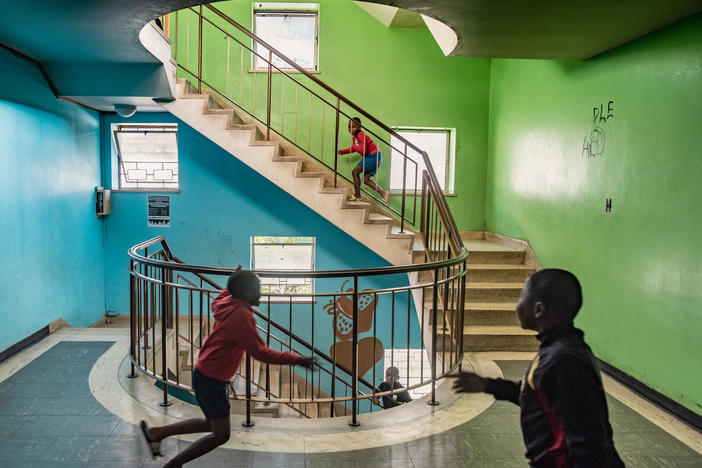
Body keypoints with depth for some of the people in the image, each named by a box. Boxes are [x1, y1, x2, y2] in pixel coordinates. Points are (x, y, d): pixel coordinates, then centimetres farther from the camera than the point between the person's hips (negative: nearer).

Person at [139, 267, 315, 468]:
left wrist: (232, 285, 33)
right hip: (211, 380, -10)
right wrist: (296, 359, -23)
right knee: (221, 434, 4)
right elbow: (260, 353, -26)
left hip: (204, 374, 10)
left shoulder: (226, 304, 1)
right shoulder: (242, 316, -25)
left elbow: (215, 304, 28)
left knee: (211, 423, 24)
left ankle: (156, 432, 28)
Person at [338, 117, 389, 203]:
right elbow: (353, 149, 27)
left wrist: (353, 145, -13)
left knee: (355, 172, -6)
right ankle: (383, 193, 3)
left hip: (374, 156, -10)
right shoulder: (354, 137, 13)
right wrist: (342, 152, 19)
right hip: (373, 158, 10)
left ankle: (357, 195, 1)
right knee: (366, 180, 9)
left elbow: (363, 150, -24)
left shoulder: (361, 135, -17)